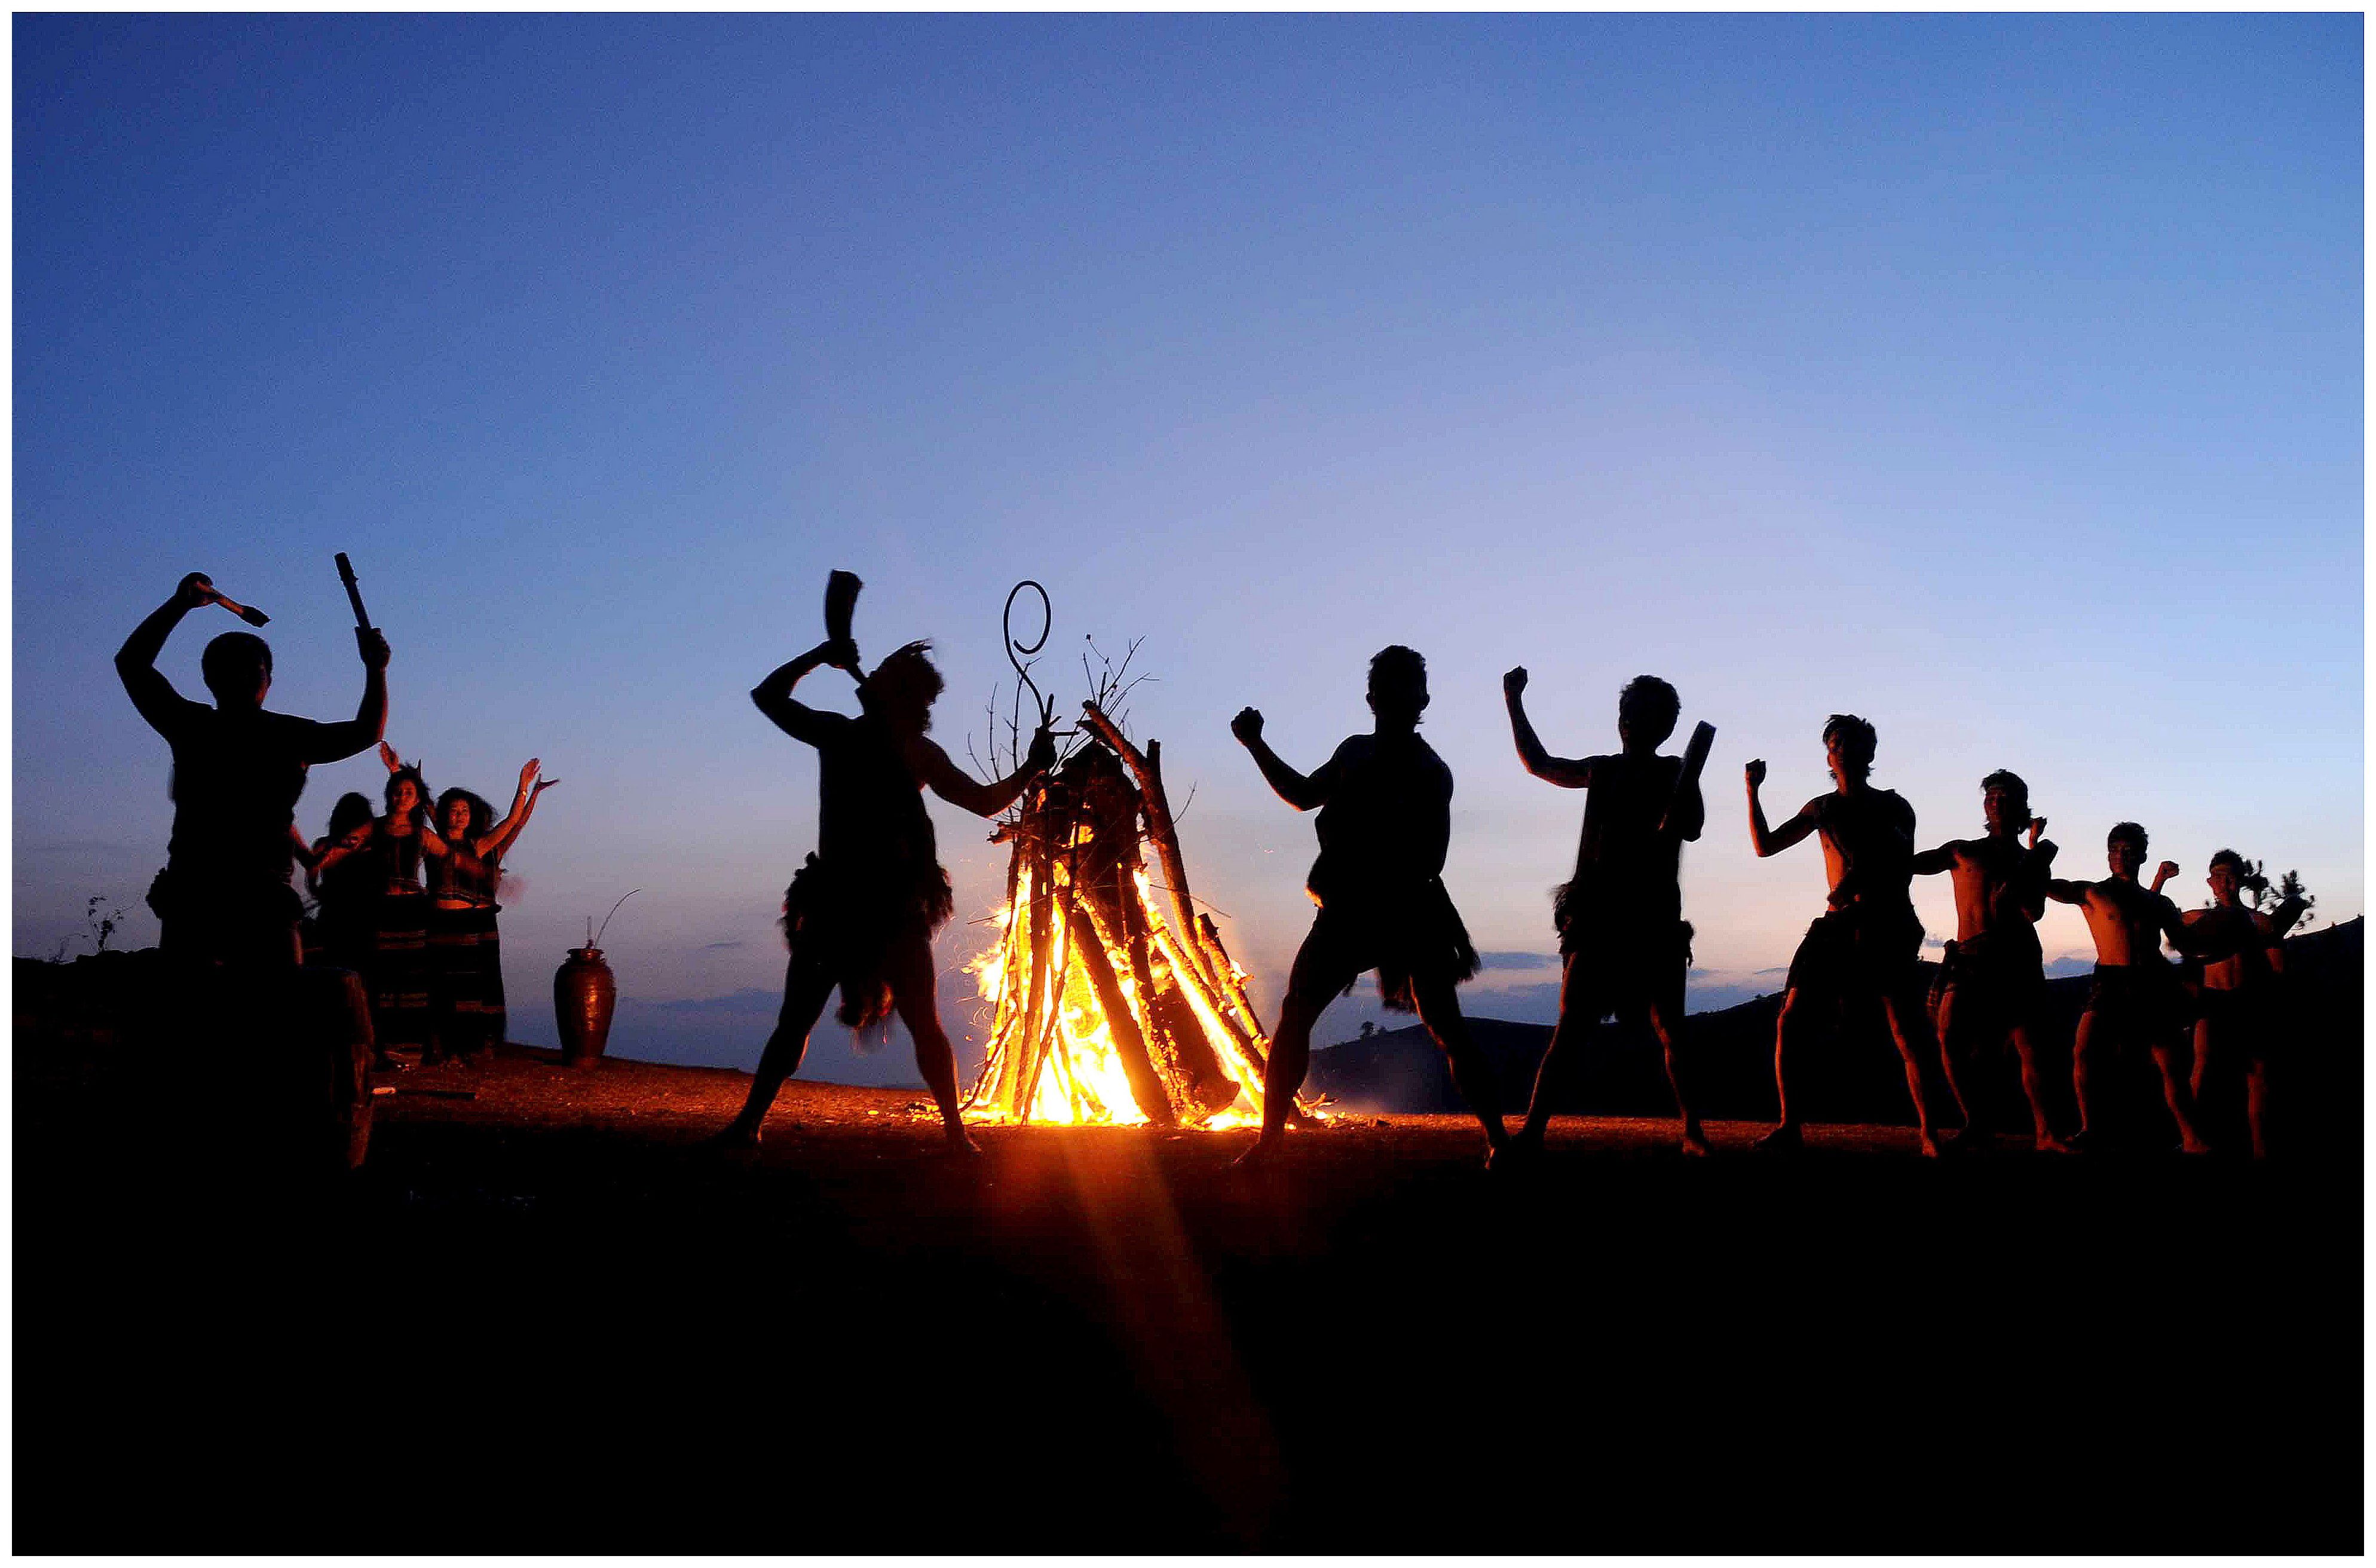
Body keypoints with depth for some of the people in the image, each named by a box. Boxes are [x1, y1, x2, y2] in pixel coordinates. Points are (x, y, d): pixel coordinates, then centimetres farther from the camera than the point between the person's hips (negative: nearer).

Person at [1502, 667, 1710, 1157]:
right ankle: (1532, 1130, -8)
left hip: (1653, 921, -1)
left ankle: (1693, 1134, 3)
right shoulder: (1603, 771, 17)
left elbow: (1688, 828, -6)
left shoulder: (1675, 774, 9)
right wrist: (1514, 703, 26)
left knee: (1670, 1032, -3)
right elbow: (1538, 763, 27)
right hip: (1598, 918, 1)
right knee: (1570, 1030, -5)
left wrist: (1687, 780, -23)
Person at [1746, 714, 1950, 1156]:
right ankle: (1788, 1125, -4)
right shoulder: (1822, 808, 15)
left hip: (1887, 927, -2)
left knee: (1909, 1036, -9)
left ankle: (1929, 1136, -2)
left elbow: (1902, 873, 2)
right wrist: (1752, 791, 3)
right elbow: (1764, 846, 13)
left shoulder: (1892, 806, 8)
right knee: (1788, 1022, -8)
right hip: (1837, 924, 3)